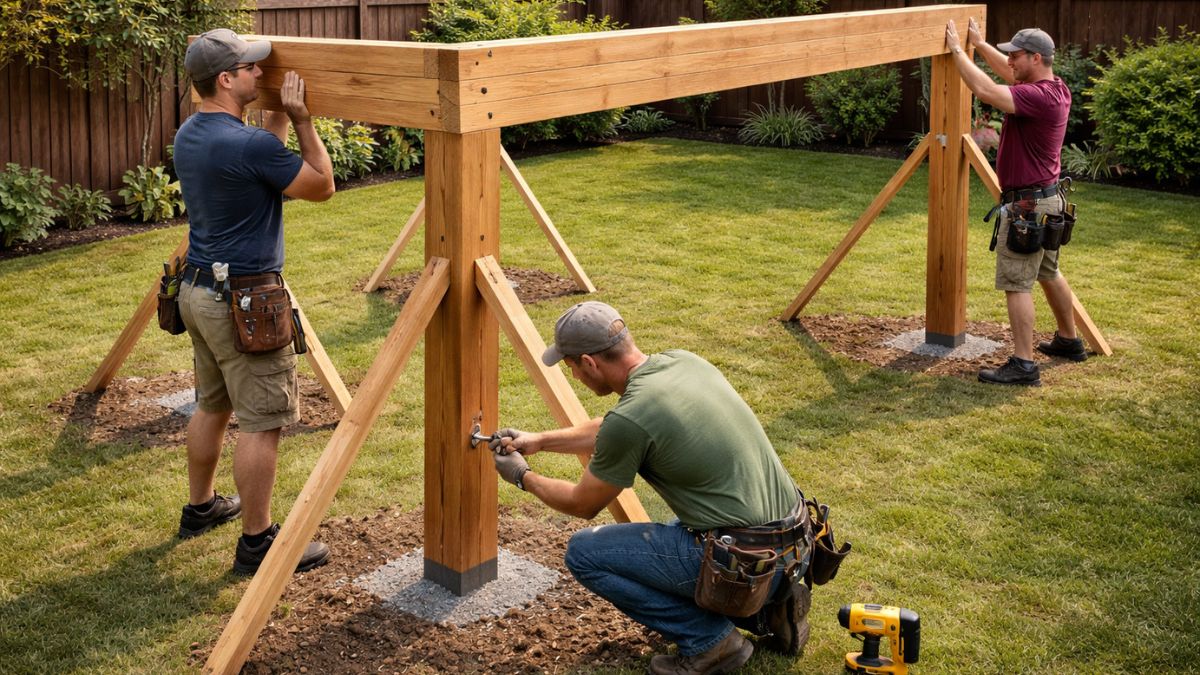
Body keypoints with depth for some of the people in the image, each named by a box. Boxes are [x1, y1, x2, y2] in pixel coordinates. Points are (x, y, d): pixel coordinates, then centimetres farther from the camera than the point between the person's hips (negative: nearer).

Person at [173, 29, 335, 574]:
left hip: (198, 290, 10)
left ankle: (200, 507, 37)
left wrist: (281, 115, 17)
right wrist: (302, 119, -6)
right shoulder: (248, 145, -21)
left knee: (211, 405, 22)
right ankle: (257, 543, 5)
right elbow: (322, 186, -9)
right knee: (262, 422, -2)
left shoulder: (188, 136, 7)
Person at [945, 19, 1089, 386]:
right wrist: (980, 45, 26)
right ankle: (1068, 340, 38)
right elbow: (1011, 76, 25)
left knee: (1017, 283, -8)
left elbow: (987, 91, -32)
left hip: (1028, 204, -10)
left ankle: (1023, 365, -9)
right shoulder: (1056, 89, 7)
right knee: (1048, 273, 24)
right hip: (1048, 197, 10)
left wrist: (958, 50, -21)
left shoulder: (1039, 96, -23)